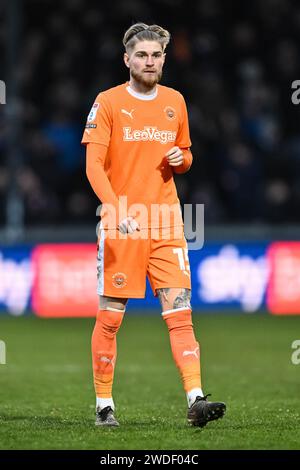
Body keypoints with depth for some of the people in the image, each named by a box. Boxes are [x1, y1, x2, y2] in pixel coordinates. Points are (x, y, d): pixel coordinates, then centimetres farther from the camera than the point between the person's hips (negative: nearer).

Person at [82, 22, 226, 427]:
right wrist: (116, 207, -23)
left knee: (180, 312, -6)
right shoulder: (109, 102, -2)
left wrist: (181, 159, 0)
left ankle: (196, 400, -12)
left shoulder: (174, 101, 12)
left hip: (166, 221, 3)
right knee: (110, 317, 1)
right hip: (121, 224, -3)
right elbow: (94, 166, -9)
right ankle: (104, 405, 12)